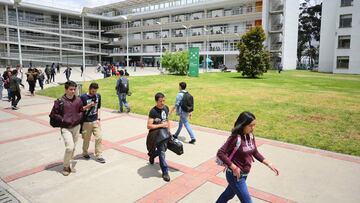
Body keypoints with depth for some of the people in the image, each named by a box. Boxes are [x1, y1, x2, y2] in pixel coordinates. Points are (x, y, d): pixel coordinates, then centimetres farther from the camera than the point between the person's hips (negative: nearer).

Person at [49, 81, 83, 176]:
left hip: (76, 127, 5)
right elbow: (53, 113, -4)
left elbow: (81, 111, 16)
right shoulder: (60, 101, -10)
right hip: (65, 128, -4)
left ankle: (68, 164, 32)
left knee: (73, 148, 12)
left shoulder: (78, 100, 2)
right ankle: (66, 167, 9)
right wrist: (63, 120, -11)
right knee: (70, 147, -14)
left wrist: (78, 118, -1)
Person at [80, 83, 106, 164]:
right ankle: (85, 153, 34)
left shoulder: (98, 96, 3)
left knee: (99, 138, -1)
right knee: (86, 139, 10)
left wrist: (98, 118, 3)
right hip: (86, 122, -3)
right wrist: (88, 106, -23)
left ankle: (98, 155, 10)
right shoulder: (83, 97, -11)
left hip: (95, 121, 3)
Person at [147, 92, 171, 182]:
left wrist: (169, 131, 16)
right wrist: (161, 125, -25)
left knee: (163, 150, 19)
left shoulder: (166, 108, 1)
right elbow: (149, 126, -23)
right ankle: (165, 172, 9)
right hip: (156, 134, -7)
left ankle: (152, 155, 49)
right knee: (162, 152, -3)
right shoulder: (153, 111, -21)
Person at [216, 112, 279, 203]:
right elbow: (220, 153, -24)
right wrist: (234, 168, -23)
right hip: (235, 175, -7)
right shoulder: (235, 138, -25)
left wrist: (268, 164, 6)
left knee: (229, 194, 25)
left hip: (244, 174, 7)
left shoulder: (251, 136, -2)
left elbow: (255, 152, 11)